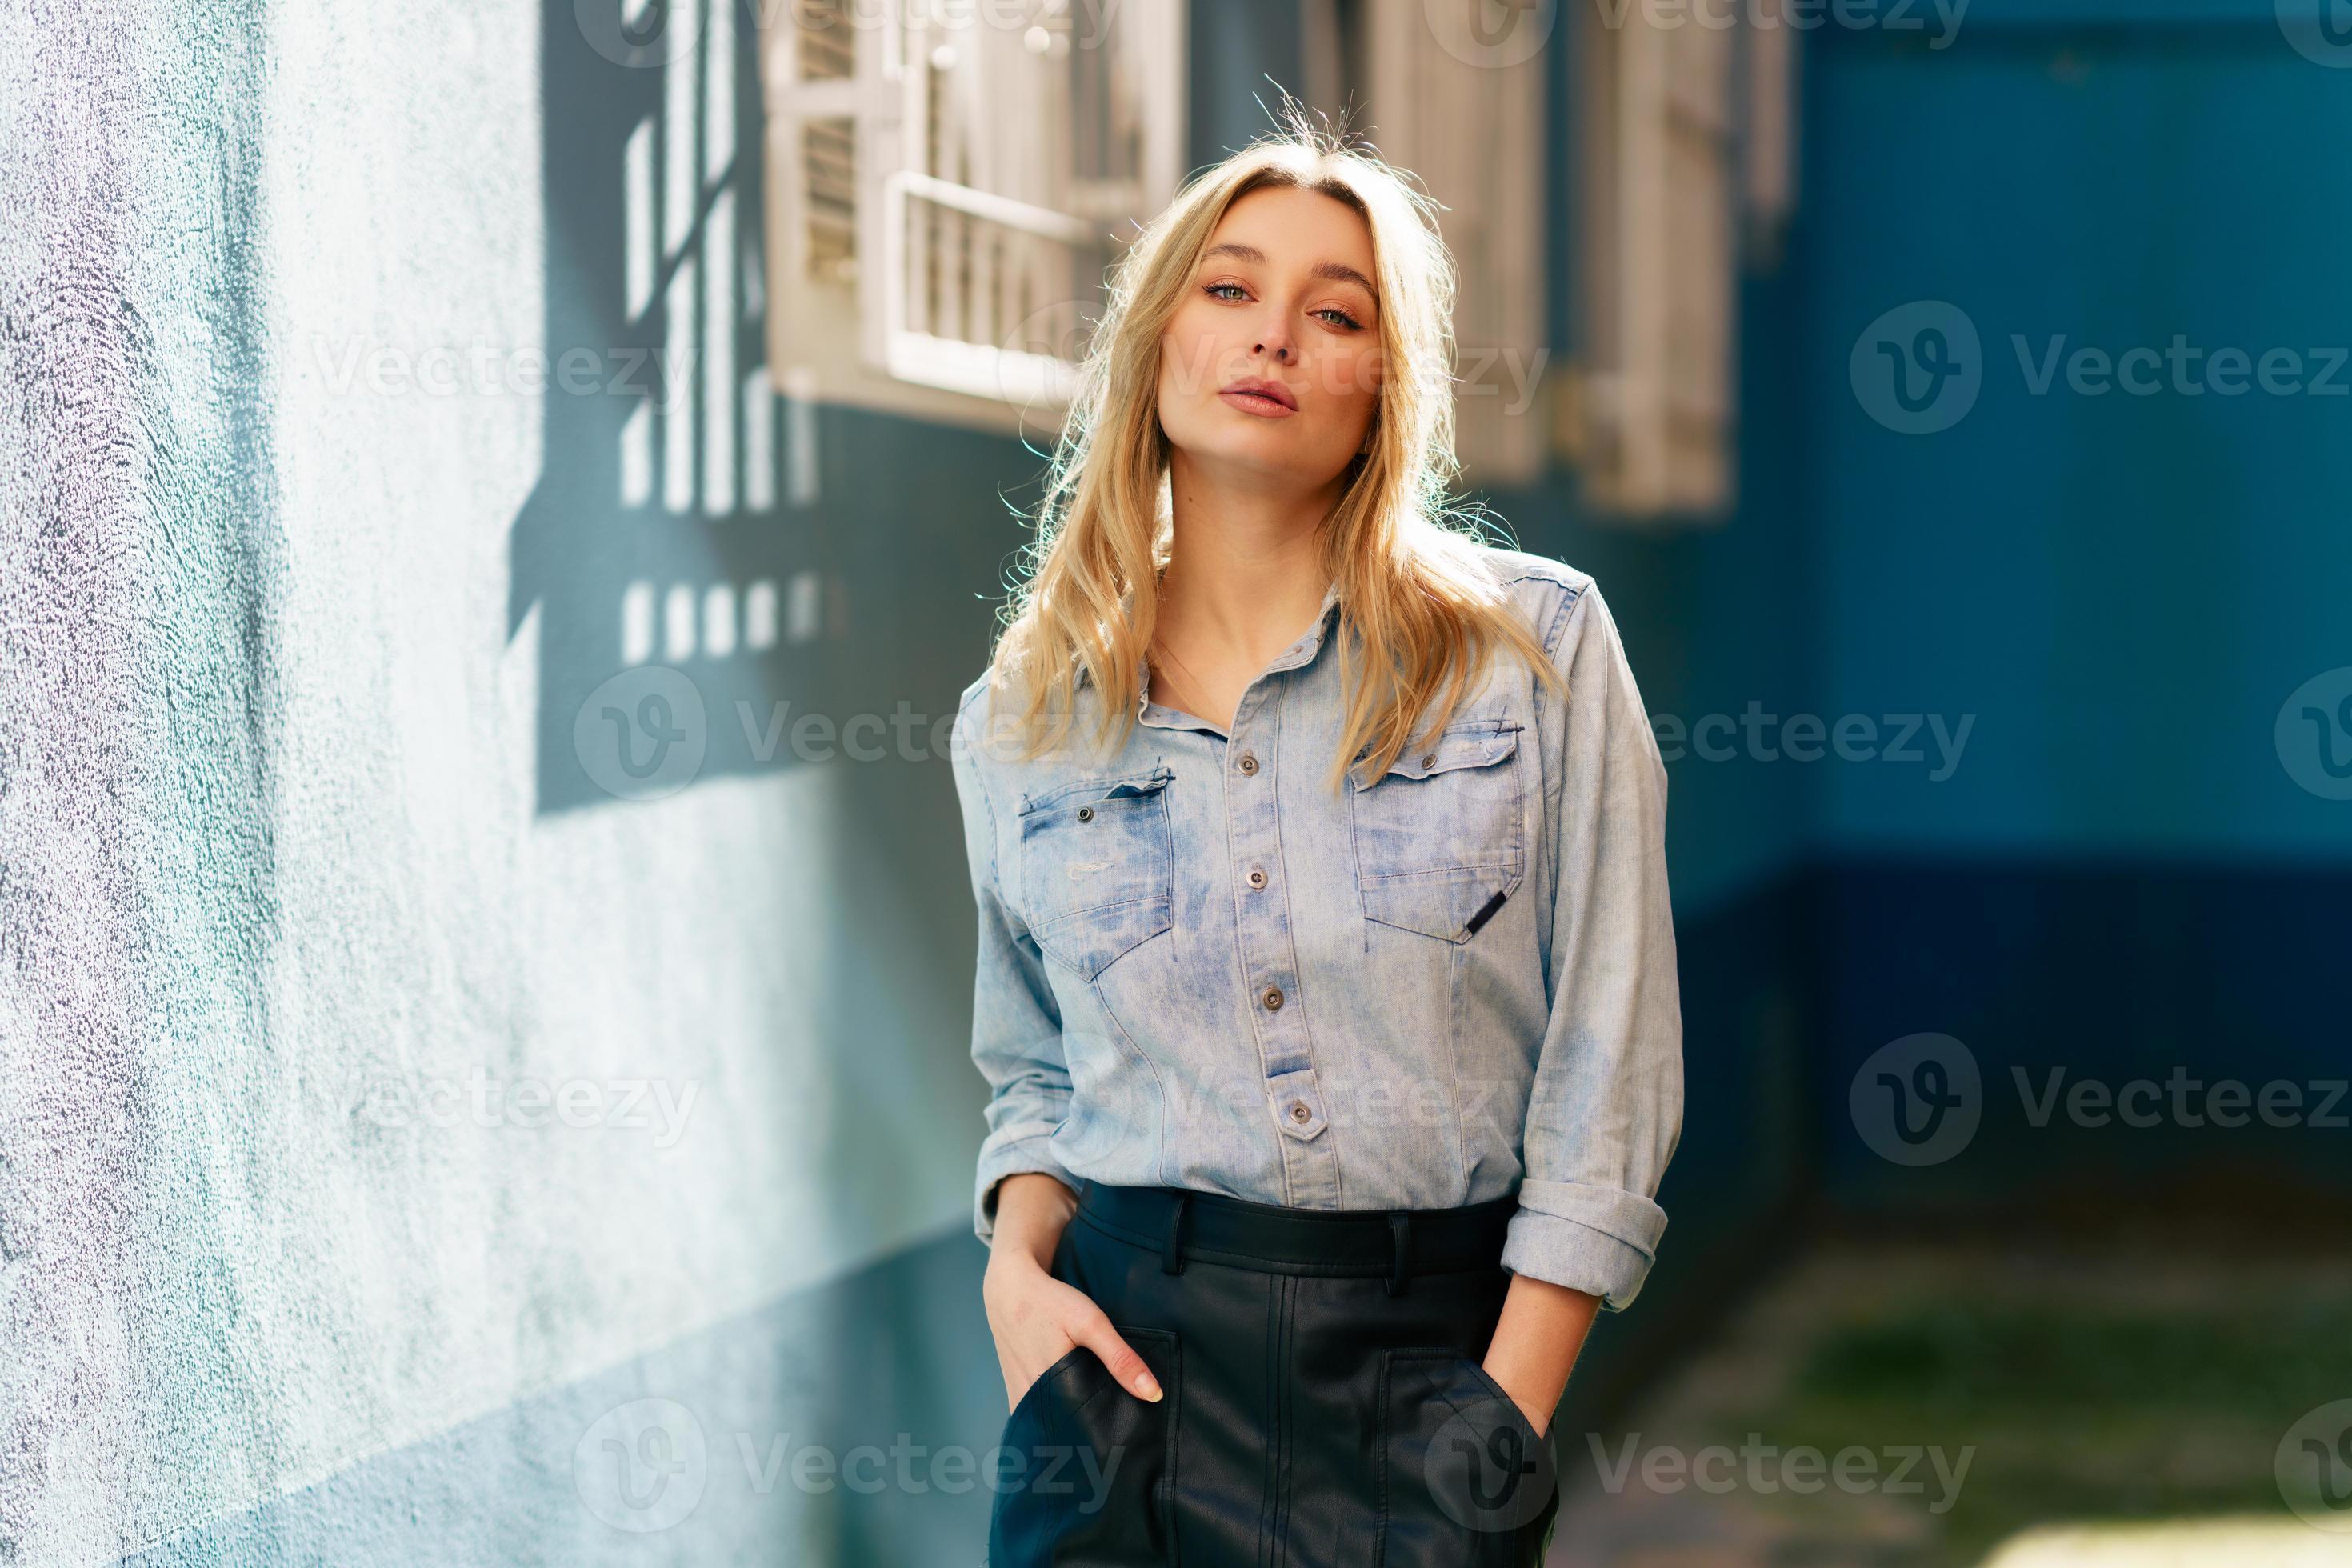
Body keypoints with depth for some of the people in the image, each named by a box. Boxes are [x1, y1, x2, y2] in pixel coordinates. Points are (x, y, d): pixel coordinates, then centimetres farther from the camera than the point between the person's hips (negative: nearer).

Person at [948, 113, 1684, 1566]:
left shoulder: (1539, 644, -3)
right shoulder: (1023, 723, 5)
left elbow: (1609, 1075, -5)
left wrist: (1503, 1426, -10)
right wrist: (1017, 1266, -4)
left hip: (1432, 1357, -1)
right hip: (1130, 1350, 2)